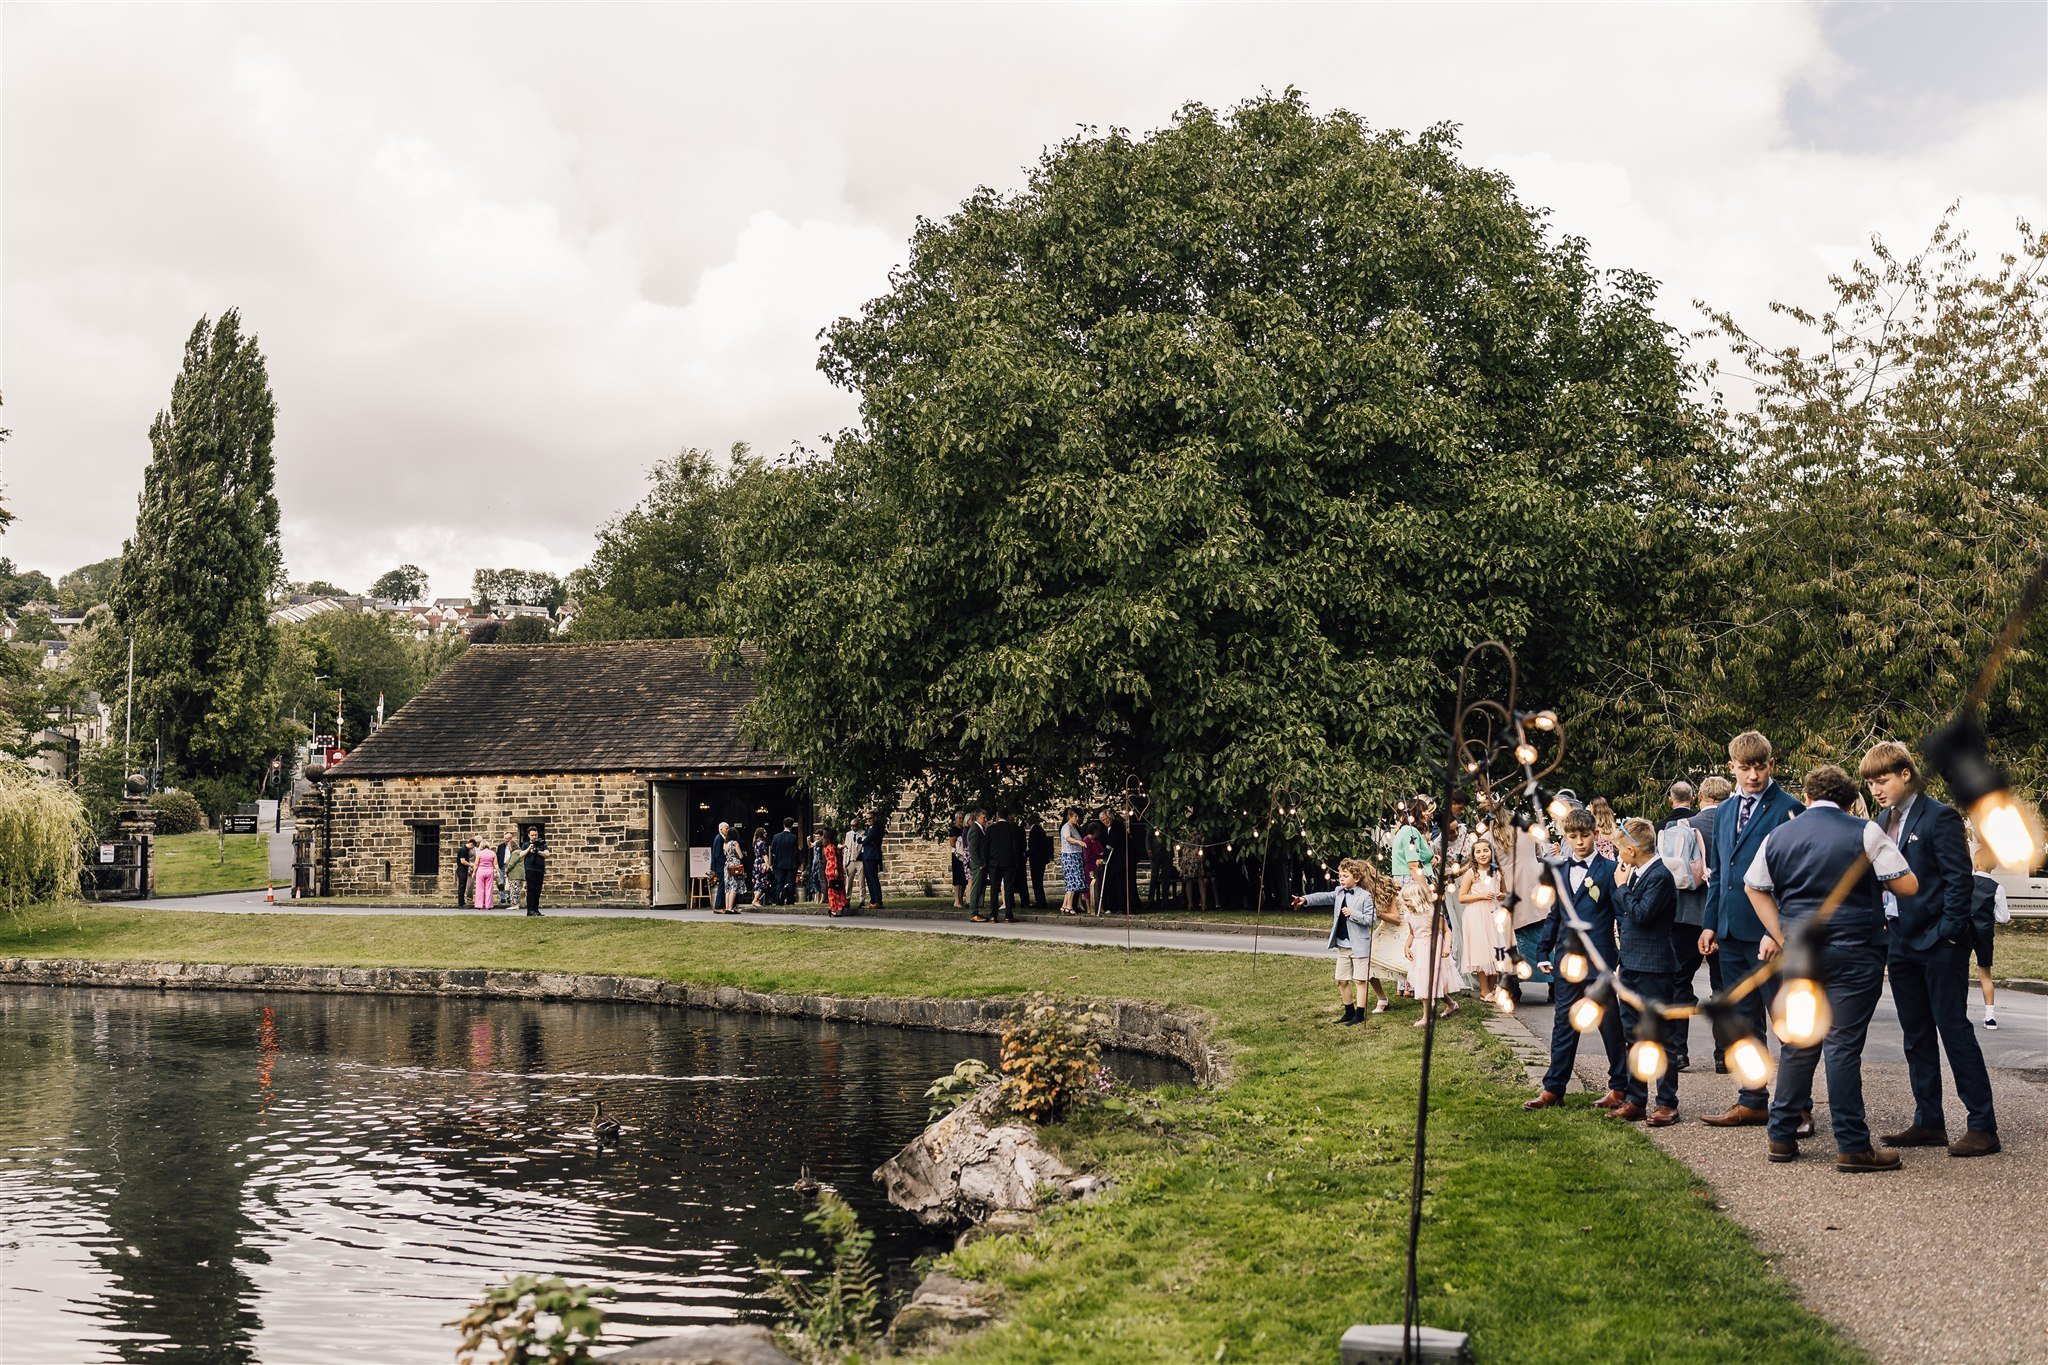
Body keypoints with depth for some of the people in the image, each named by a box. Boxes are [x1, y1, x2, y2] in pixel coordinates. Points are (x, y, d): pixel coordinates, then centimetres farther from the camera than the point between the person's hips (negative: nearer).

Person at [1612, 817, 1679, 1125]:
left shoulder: (1660, 876, -15)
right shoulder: (1635, 875, 11)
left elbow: (1641, 914, -23)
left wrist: (1622, 887, -13)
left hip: (1653, 968, -9)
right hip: (1631, 966, 9)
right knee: (1634, 1035, 13)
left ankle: (1667, 1104, 5)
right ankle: (1635, 1100, 21)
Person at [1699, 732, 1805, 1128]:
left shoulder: (1788, 809, -8)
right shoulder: (1725, 812, 14)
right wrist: (1710, 923, 13)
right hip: (1732, 932, 7)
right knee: (1745, 1022, 13)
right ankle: (1753, 1102, 21)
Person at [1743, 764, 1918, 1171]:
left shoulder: (1778, 837, 8)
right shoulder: (1864, 833, -5)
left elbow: (1754, 888, 16)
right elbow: (1908, 885, -4)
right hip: (1853, 954, -4)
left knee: (1798, 1045, 12)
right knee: (1843, 1046, -4)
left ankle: (1781, 1136, 16)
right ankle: (1852, 1147, -1)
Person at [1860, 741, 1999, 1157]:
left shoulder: (1939, 817, -10)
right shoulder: (1885, 822, 13)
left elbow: (1960, 877, -13)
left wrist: (1948, 934, -17)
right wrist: (1880, 931, 7)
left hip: (1938, 944, -8)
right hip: (1900, 943, 8)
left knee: (1954, 1030, -5)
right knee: (1916, 1035, 11)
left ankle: (1983, 1125, 0)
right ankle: (1928, 1122, 17)